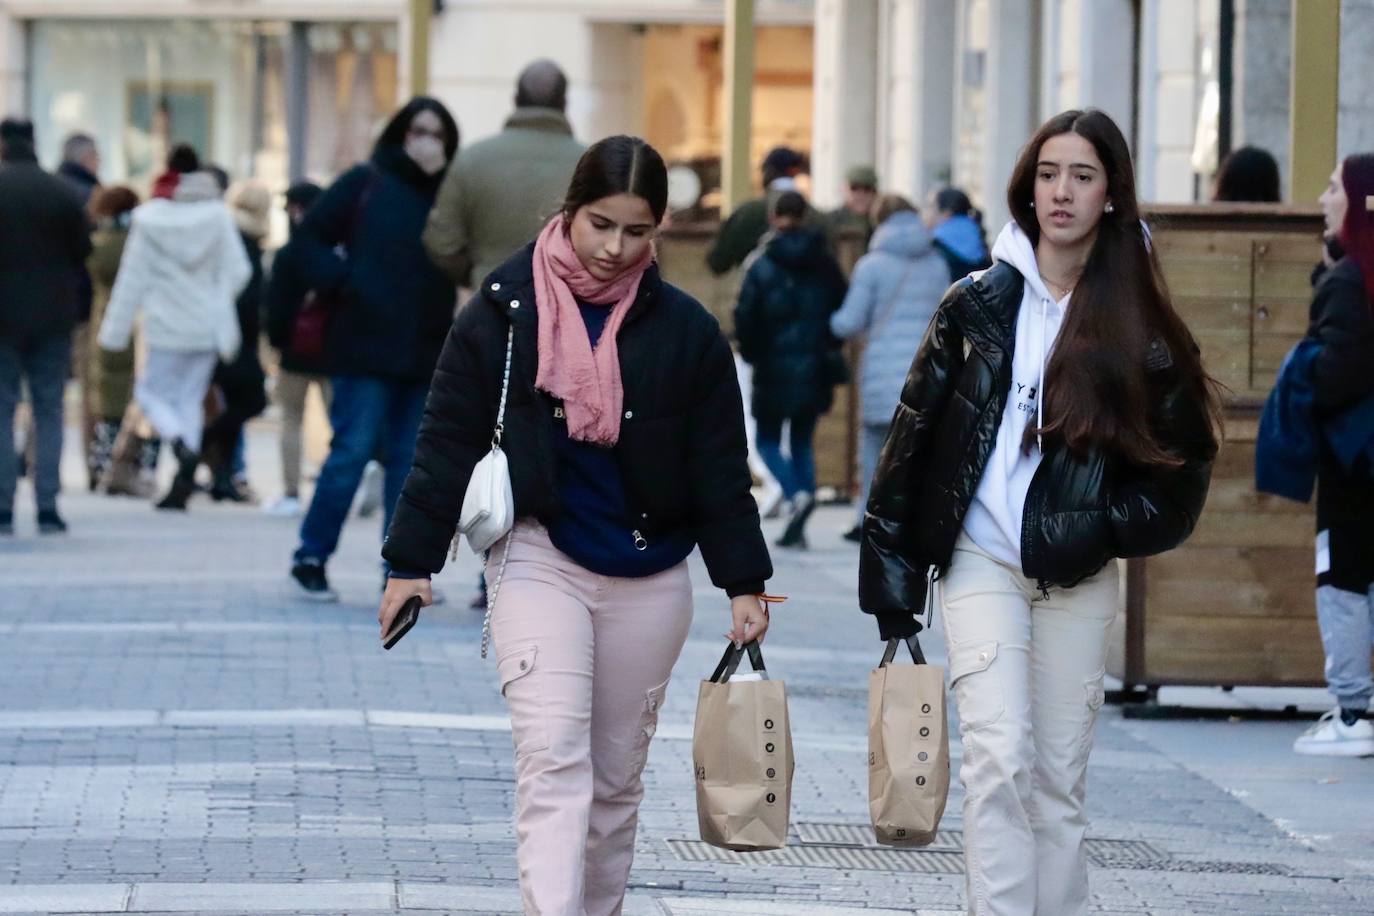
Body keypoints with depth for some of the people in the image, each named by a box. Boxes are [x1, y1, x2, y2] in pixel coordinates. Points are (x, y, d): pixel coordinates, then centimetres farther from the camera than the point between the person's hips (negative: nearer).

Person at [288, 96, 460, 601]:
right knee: (351, 452, -6)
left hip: (425, 353, 4)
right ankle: (310, 559, 5)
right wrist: (343, 281, -11)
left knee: (410, 463, 6)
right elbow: (311, 238, 1)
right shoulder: (366, 184, 1)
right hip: (366, 348, -4)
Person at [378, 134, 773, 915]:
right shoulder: (505, 313, -3)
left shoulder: (685, 330, 1)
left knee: (618, 773, 11)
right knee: (554, 756, -16)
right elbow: (449, 442, 0)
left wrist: (744, 583, 0)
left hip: (650, 578, 2)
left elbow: (720, 468, 4)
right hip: (540, 561, -2)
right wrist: (412, 563, -1)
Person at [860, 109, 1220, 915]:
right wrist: (893, 577, 1)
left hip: (1077, 577, 1)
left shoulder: (1139, 326, 2)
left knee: (1061, 776, 6)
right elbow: (915, 437, 5)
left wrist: (1103, 531, -8)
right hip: (982, 562, -1)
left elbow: (1182, 455, 6)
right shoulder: (978, 306, 3)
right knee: (1000, 758, -14)